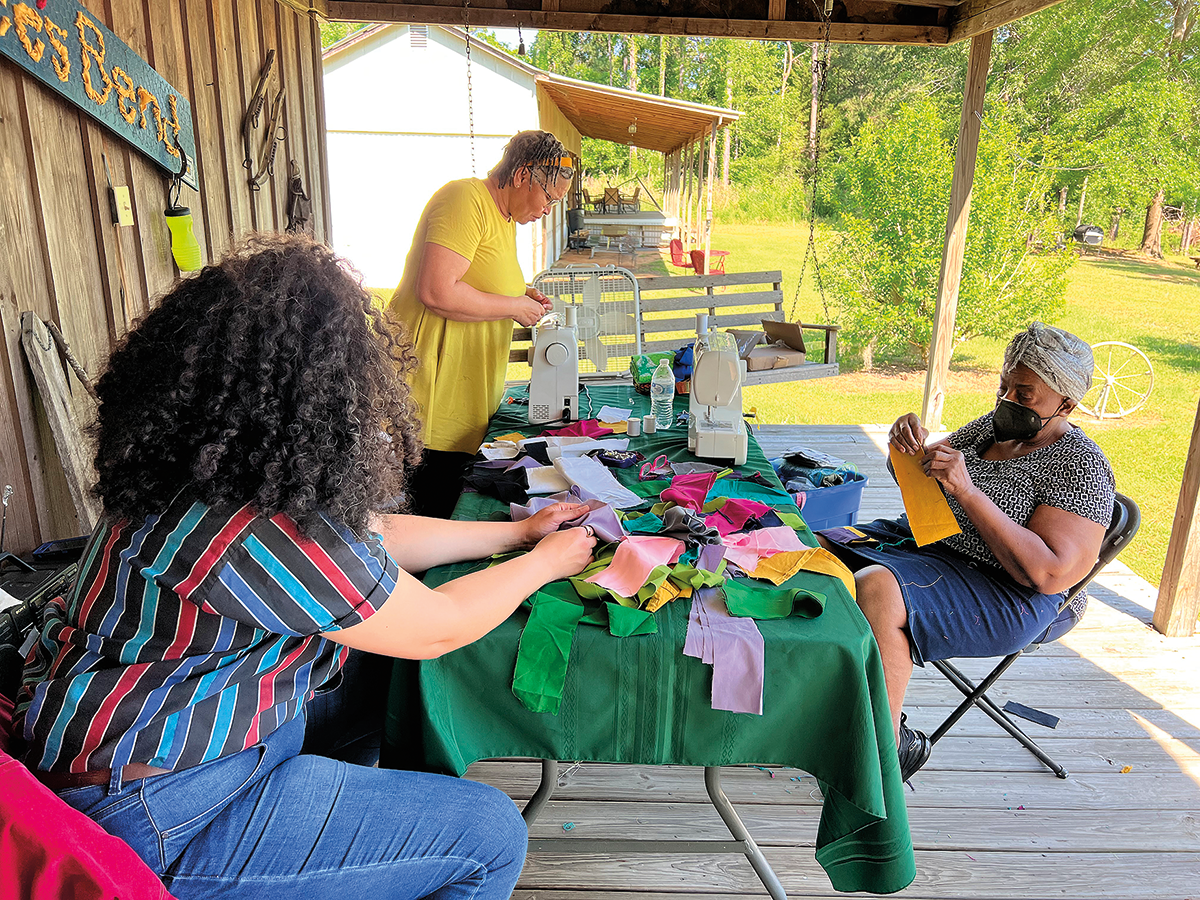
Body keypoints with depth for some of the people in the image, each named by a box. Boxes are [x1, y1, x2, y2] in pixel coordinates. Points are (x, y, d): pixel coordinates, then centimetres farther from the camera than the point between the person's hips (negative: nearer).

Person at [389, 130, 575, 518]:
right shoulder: (466, 199, -13)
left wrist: (523, 297, 14)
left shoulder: (505, 217, 19)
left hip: (469, 395, 10)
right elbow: (437, 292, -25)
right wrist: (513, 306, -13)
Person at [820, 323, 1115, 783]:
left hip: (1004, 595, -8)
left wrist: (968, 491, -29)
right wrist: (910, 444, -8)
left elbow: (1051, 574, -24)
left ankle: (889, 748, -16)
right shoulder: (994, 426, 9)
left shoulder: (1082, 467, -12)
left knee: (875, 589, -34)